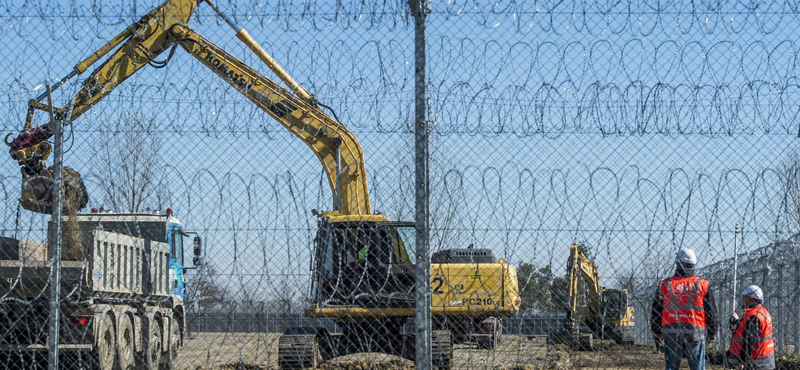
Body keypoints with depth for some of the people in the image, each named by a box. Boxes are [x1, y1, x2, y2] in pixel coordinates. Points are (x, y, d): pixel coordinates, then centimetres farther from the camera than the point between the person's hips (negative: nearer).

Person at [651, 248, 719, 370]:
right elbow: (711, 311, 5)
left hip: (671, 332, 1)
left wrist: (656, 331, 18)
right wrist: (712, 332, 17)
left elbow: (656, 310, 7)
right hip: (695, 332, -1)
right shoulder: (703, 285, 0)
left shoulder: (665, 285, 2)